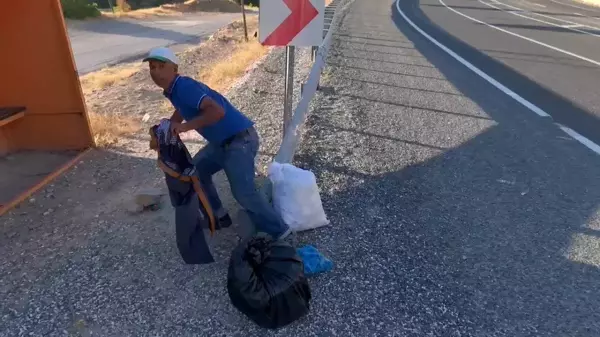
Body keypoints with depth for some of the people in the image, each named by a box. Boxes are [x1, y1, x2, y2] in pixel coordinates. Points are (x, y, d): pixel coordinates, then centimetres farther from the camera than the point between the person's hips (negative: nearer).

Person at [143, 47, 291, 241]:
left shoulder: (184, 87, -19)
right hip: (222, 141, 11)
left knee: (243, 192, -17)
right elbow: (181, 111, 30)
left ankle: (278, 231, -2)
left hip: (240, 139, -11)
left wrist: (186, 126, -29)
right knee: (196, 170, 20)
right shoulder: (173, 89, 11)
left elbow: (217, 111, -32)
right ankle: (218, 216, 30)